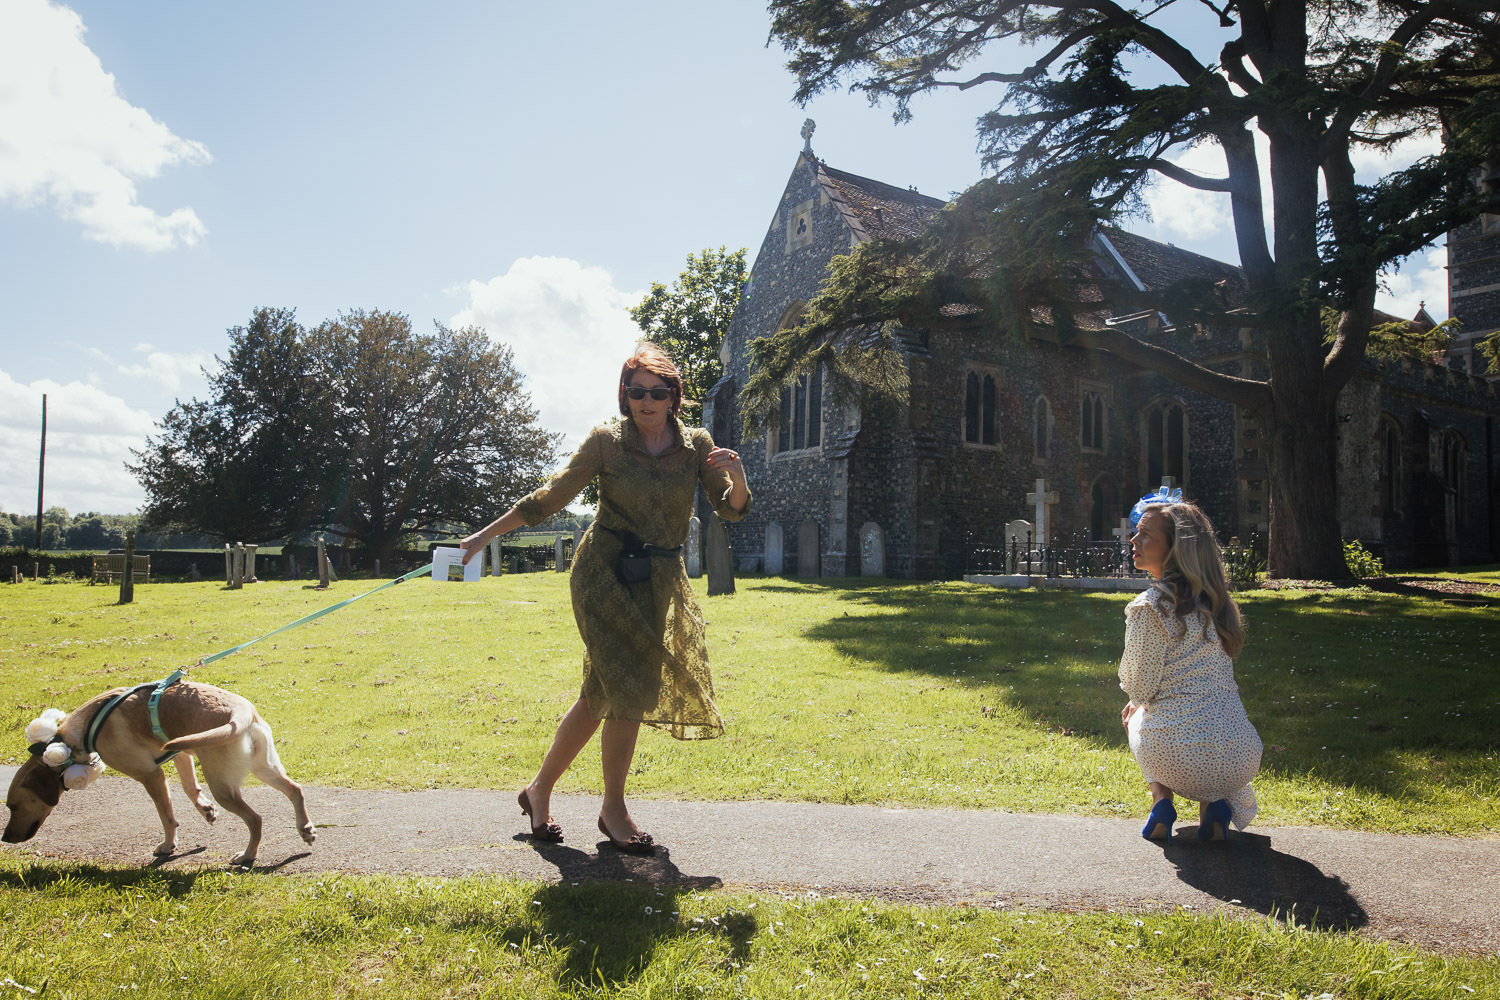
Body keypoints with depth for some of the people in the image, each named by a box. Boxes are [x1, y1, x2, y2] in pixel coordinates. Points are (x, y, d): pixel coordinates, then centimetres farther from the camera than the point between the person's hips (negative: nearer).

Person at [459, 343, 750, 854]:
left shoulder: (697, 444, 3)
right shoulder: (606, 441, -4)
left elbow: (731, 510, 3)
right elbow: (552, 496, 0)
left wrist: (736, 477, -19)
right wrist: (487, 533, 0)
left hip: (659, 582, 4)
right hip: (604, 571, -4)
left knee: (603, 695, 7)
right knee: (630, 688, -9)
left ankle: (539, 790, 26)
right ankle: (613, 808, 12)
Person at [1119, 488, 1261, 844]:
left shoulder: (1150, 607, -15)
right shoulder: (1212, 600, 8)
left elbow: (1139, 687, -9)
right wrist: (1139, 699, 27)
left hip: (1177, 759, -4)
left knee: (1136, 716, 31)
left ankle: (1161, 800, 8)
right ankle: (1213, 804, 12)